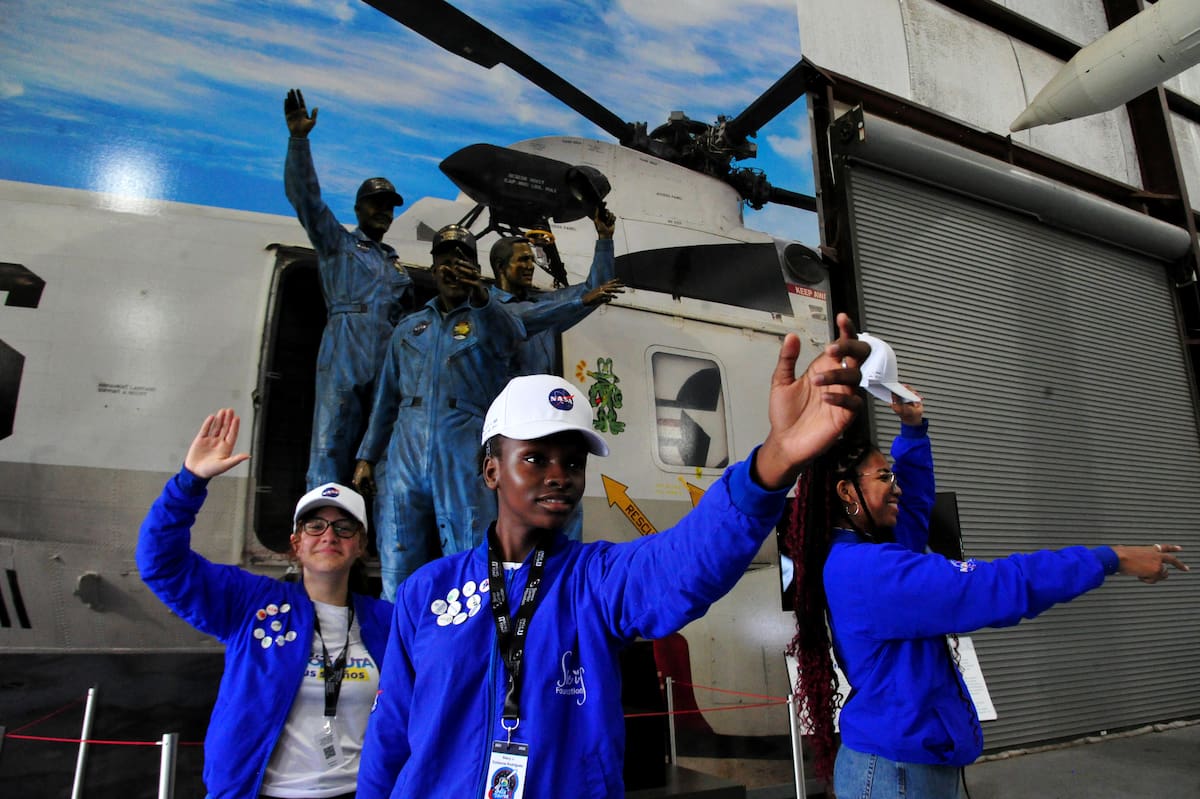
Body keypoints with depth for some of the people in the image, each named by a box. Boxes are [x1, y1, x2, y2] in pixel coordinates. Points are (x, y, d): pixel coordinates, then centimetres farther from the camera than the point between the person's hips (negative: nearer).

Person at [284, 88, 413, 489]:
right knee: (331, 453, -12)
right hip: (344, 362, -4)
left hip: (389, 367, 5)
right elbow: (305, 196, 4)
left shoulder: (398, 267, 29)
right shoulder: (336, 242, 17)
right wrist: (299, 139, -7)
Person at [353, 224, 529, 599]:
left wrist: (481, 295, -34)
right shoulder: (410, 326, 21)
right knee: (398, 569, 5)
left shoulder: (490, 318, 10)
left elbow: (513, 335, -16)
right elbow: (386, 397, 21)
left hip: (465, 458, -3)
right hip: (405, 455, 4)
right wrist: (366, 456, 14)